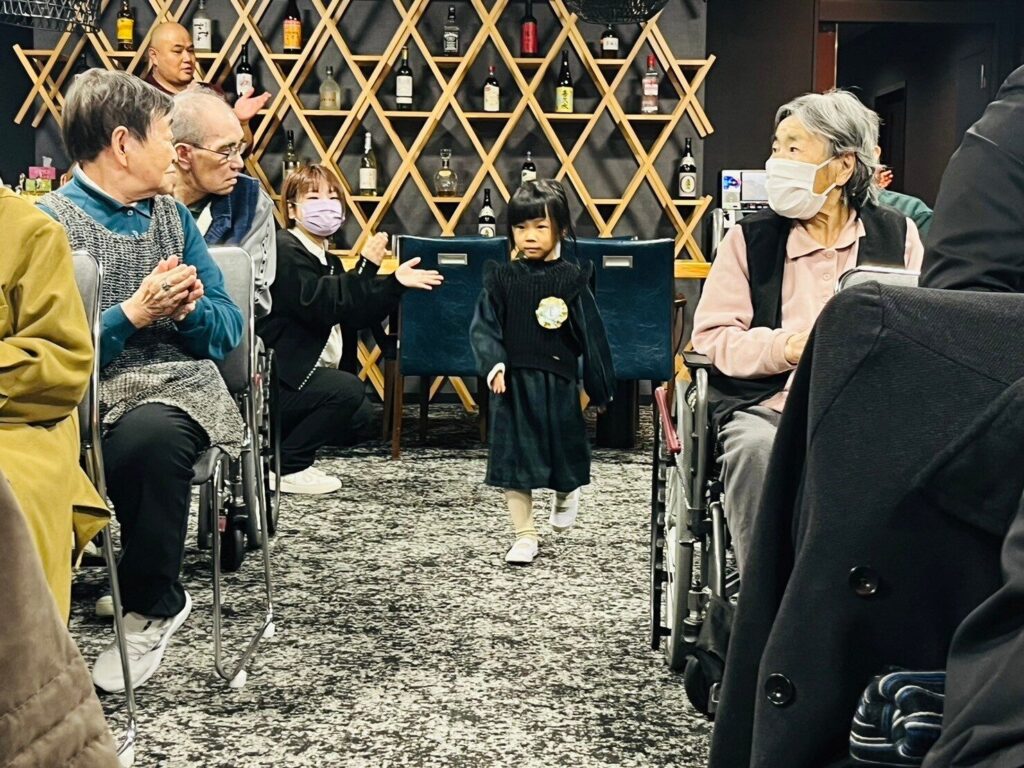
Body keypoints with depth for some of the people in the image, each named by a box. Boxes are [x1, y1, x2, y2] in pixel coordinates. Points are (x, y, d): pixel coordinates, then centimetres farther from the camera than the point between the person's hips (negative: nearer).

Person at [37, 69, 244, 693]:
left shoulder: (171, 214, 16)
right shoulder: (50, 222, 0)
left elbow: (228, 329, 13)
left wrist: (189, 307, -7)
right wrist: (133, 312, -16)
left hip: (177, 383, 3)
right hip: (90, 393, -3)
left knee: (150, 433, -34)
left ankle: (150, 607, -9)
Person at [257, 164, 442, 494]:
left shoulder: (326, 260, 15)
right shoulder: (284, 250, -15)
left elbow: (352, 317, 11)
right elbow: (321, 308, -26)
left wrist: (395, 283, 5)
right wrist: (366, 267, -25)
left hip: (293, 375, 11)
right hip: (269, 380, -11)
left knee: (358, 413, 11)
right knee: (349, 390, -23)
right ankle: (285, 468, -10)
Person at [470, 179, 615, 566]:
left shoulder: (572, 279, -5)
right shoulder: (501, 279, 0)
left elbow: (591, 334, -1)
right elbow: (483, 327, -3)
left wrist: (601, 389, 2)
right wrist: (494, 365, -21)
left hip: (558, 384, -1)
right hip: (512, 382, 1)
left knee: (563, 450, 12)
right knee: (513, 458, 3)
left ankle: (566, 494, 47)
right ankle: (525, 535, 15)